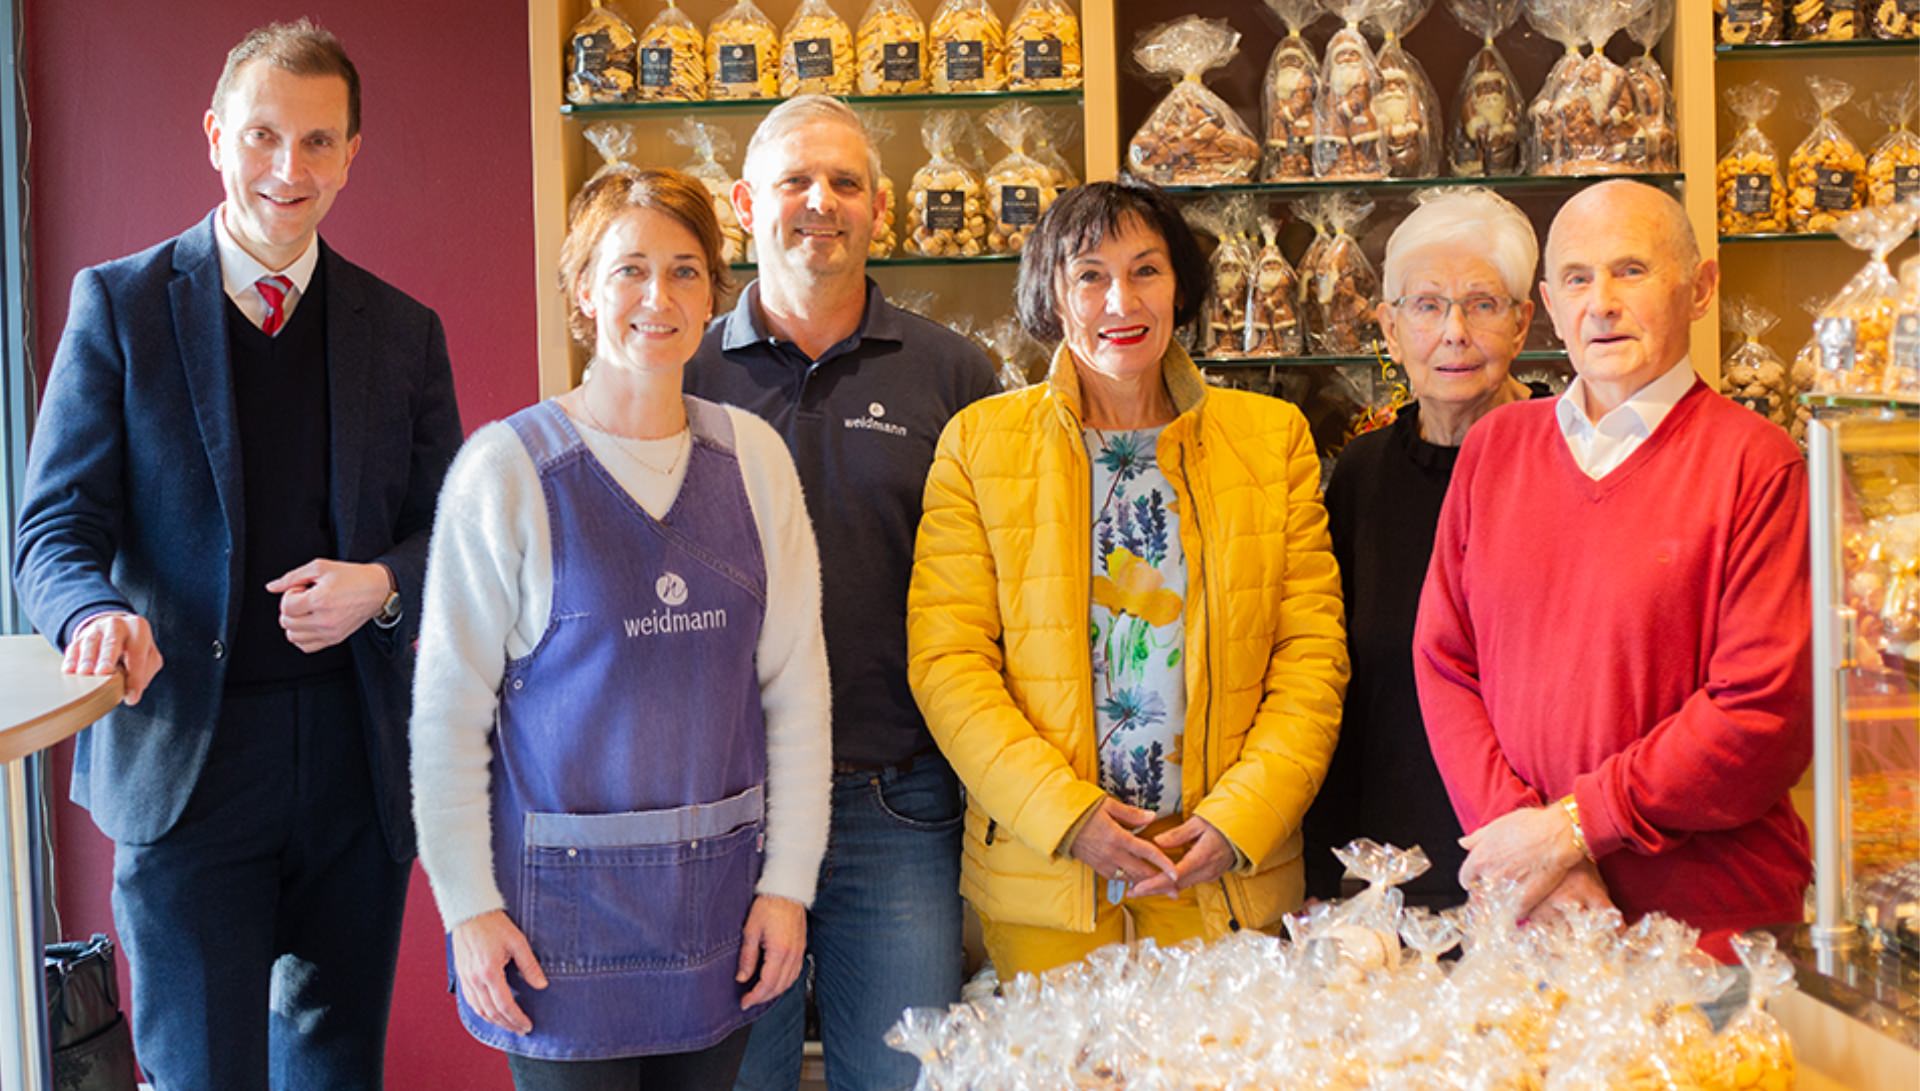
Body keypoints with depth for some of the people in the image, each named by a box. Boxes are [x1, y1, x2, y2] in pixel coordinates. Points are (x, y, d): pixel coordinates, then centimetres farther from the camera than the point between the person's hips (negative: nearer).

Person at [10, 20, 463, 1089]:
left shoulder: (406, 331, 7)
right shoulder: (120, 304, 0)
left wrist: (381, 586, -12)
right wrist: (97, 614, -24)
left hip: (359, 756, 3)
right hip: (185, 753, -3)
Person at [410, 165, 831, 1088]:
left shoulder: (753, 458, 2)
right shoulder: (507, 467, -8)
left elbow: (796, 681, 4)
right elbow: (448, 705, -5)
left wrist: (789, 880, 1)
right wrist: (468, 904, -6)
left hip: (718, 891, 3)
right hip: (564, 891, -3)